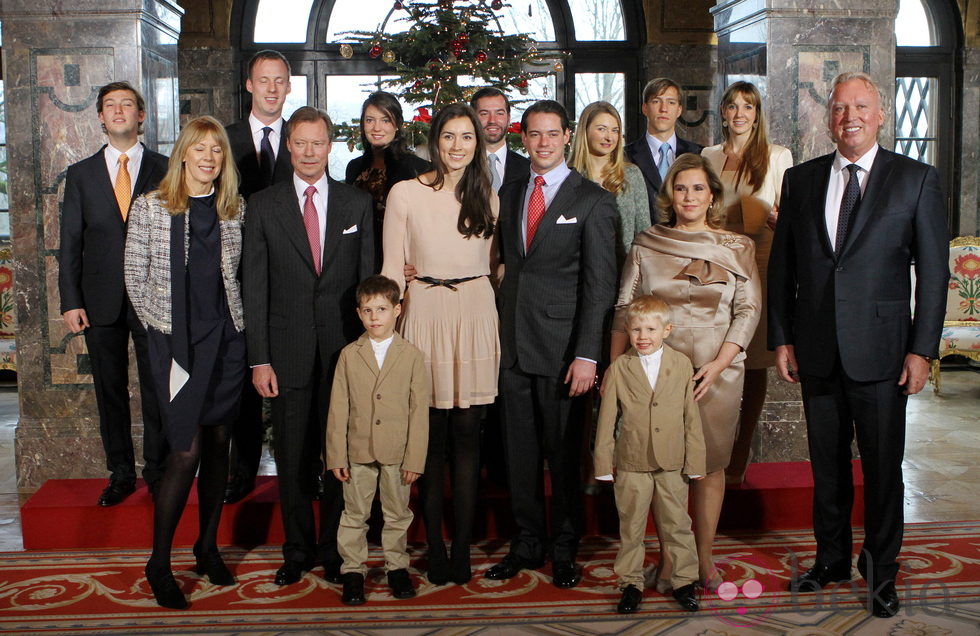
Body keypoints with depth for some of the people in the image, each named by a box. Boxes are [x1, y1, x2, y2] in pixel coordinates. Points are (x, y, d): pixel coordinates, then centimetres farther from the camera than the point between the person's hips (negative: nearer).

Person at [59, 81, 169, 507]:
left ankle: (157, 472, 17)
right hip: (102, 301, 2)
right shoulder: (81, 174, 8)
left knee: (156, 389, 3)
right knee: (110, 391, 9)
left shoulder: (165, 170, 2)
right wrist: (70, 302, -1)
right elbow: (70, 243, 6)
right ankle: (121, 474, 22)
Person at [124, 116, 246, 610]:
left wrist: (237, 320, 4)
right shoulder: (150, 207, -1)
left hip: (227, 338, 3)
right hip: (175, 341, -3)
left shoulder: (235, 209, 7)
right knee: (187, 450, -7)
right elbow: (135, 279, 2)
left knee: (217, 441, 9)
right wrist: (160, 326, 1)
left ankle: (208, 546, 25)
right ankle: (159, 563, 7)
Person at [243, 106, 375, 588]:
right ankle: (298, 551, 23)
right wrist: (259, 359, -4)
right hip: (288, 349, 0)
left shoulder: (357, 204, 7)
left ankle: (334, 549, 22)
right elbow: (255, 287, 2)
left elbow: (368, 280, 6)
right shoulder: (263, 205, 4)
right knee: (293, 456, 7)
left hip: (344, 349, 0)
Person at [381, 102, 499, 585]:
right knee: (432, 436, 0)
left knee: (467, 434, 2)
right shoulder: (405, 193, 2)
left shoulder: (486, 197, 11)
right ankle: (434, 549, 10)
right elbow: (392, 268, 3)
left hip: (476, 315, 2)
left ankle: (462, 547, 10)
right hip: (425, 314, -2)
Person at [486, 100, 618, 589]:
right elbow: (505, 263, 15)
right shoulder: (508, 195, 13)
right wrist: (496, 331, 5)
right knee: (519, 449, 10)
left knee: (564, 451, 5)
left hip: (561, 346, -4)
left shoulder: (593, 201, -3)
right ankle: (527, 543, 24)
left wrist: (587, 354, -14)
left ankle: (564, 549, 19)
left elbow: (599, 284, -7)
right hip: (512, 344, 5)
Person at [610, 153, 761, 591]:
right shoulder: (645, 246, 6)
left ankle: (704, 557, 16)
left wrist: (718, 364, -10)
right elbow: (624, 312, 5)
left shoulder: (737, 248, 6)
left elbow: (749, 309, 1)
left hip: (717, 371, 0)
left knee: (711, 463, 4)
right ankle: (668, 556, 13)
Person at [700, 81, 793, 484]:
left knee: (755, 364, 1)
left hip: (760, 265, -2)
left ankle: (740, 456, 11)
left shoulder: (778, 157, 5)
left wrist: (777, 219, -17)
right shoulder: (709, 157, 13)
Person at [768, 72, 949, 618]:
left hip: (880, 350, -3)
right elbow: (782, 266, 9)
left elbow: (933, 271, -2)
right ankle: (832, 560, 30)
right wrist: (782, 339, 4)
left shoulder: (917, 179, -1)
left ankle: (881, 572, 23)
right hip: (816, 351, 3)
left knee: (883, 469, 6)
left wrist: (922, 349, -7)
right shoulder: (801, 180, 7)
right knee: (827, 465, 14)